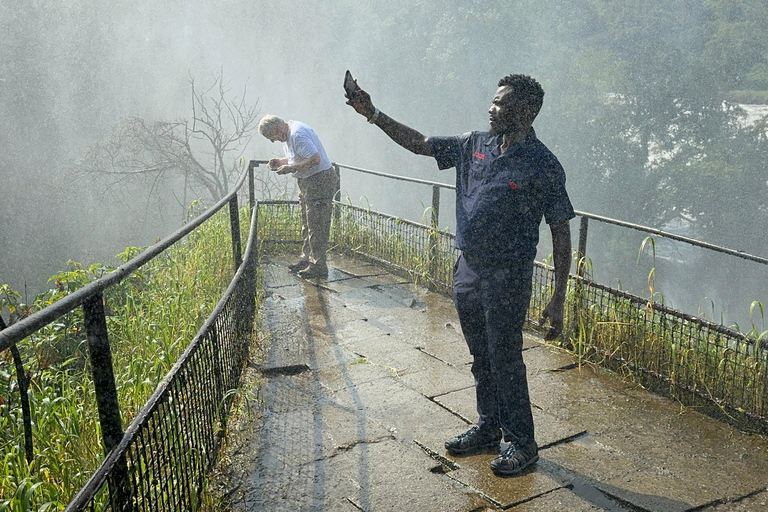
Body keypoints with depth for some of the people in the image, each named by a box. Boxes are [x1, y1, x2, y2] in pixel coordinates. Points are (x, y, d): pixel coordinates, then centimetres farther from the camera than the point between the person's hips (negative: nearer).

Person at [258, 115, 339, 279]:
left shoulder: (298, 134, -21)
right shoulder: (288, 134, 11)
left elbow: (315, 159, -28)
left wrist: (291, 168, -22)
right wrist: (281, 161, 6)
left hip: (320, 181, -11)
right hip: (307, 182, 11)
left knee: (316, 225, -8)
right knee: (307, 225, 17)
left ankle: (318, 266, -3)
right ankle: (307, 258, 27)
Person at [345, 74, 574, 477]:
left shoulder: (543, 167, -12)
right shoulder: (474, 145, 6)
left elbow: (560, 234, -10)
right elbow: (417, 143, 14)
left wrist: (558, 300, -12)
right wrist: (372, 114, 7)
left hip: (507, 277, -6)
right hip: (468, 270, 7)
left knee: (505, 361, 1)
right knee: (481, 359, 17)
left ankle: (521, 443, 19)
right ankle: (488, 429, 34)